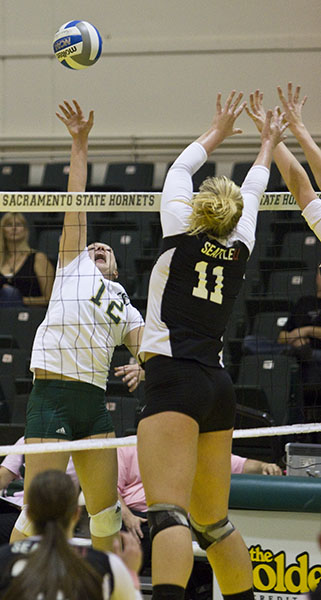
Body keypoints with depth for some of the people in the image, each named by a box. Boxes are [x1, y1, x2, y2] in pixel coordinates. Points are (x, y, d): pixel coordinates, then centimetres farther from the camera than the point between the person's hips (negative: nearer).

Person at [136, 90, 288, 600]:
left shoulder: (182, 233, 2)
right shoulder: (239, 249, 13)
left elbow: (180, 169, 19)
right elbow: (251, 193, 31)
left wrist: (217, 133, 36)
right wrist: (268, 144, 49)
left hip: (174, 381, -6)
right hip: (218, 386, 6)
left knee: (169, 513, -22)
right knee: (212, 523, 17)